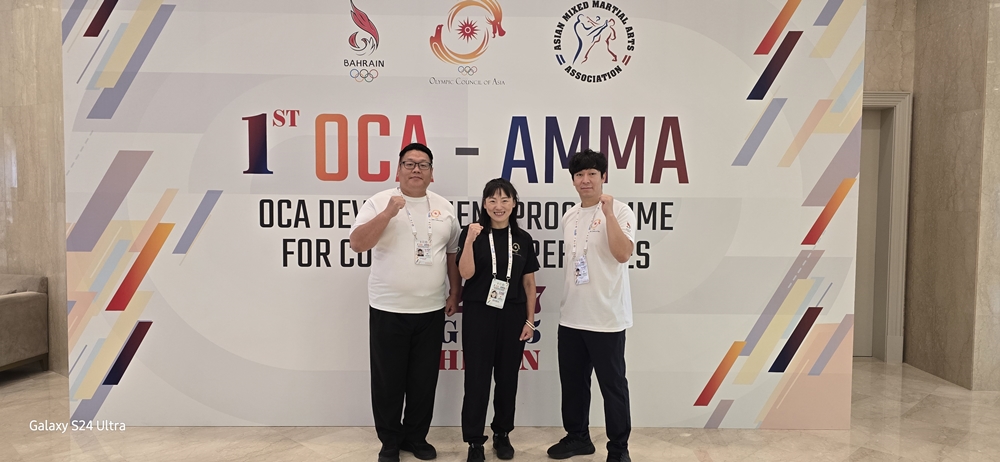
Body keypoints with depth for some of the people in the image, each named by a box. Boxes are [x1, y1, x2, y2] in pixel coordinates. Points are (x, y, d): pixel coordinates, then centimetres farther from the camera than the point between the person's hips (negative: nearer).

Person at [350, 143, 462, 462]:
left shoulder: (444, 208, 7)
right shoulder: (380, 202, -4)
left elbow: (453, 254, 14)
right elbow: (357, 244, -15)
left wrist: (455, 294, 9)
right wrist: (388, 213, -24)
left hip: (432, 310, 3)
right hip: (388, 309, -3)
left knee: (424, 379, 12)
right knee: (388, 379, 8)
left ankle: (416, 436, 30)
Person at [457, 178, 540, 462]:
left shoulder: (523, 239, 4)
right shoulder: (472, 233, -2)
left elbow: (529, 282, 7)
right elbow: (466, 273, -12)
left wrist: (530, 320, 4)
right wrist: (469, 241, -24)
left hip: (513, 315, 3)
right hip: (478, 314, -2)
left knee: (507, 377, 11)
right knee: (477, 378, 2)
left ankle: (502, 434, 28)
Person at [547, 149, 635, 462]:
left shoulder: (620, 211, -9)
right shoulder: (568, 217, 11)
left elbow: (623, 254, -24)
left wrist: (608, 213, -26)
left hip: (607, 317, -6)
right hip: (571, 316, 7)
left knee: (613, 385, 5)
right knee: (572, 382, 17)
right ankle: (577, 436, 34)